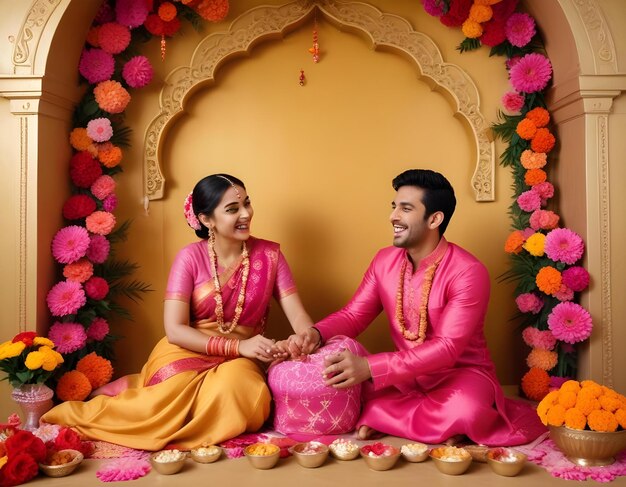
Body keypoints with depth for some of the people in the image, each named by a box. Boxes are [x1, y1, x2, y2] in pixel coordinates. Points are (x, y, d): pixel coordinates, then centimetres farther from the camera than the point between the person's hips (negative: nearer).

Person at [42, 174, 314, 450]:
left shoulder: (269, 254, 0)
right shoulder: (190, 257, -6)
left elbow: (298, 315, -4)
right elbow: (175, 330, -12)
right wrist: (237, 346, -22)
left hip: (239, 360, 2)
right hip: (187, 350, -1)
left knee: (237, 386, -35)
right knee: (175, 394, -35)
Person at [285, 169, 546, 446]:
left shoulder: (468, 272, -20)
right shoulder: (384, 261, 1)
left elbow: (447, 348, -27)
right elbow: (353, 315, 3)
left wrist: (370, 368, -37)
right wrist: (316, 334, -21)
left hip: (461, 373, -6)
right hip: (407, 375, 6)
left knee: (462, 410, -39)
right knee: (340, 377, -17)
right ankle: (437, 420, -11)